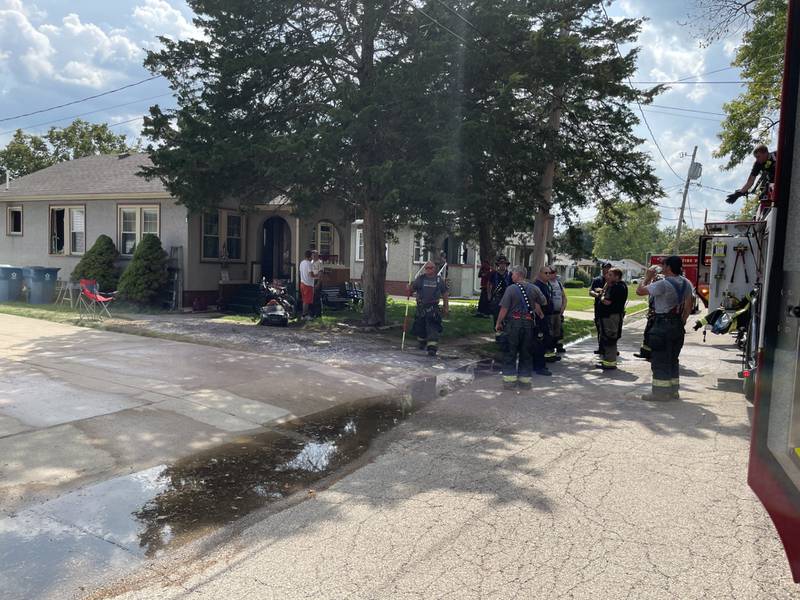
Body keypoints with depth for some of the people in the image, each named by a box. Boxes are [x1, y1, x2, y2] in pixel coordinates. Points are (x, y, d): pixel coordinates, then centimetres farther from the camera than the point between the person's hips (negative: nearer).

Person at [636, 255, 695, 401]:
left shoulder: (663, 284, -19)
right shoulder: (686, 283, 6)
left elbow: (639, 291, -15)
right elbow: (689, 304, 11)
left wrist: (648, 277, -1)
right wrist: (682, 321, 17)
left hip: (663, 325, -8)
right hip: (678, 324, 8)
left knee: (659, 360, -1)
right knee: (673, 359, 16)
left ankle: (660, 392, 2)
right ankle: (673, 391, 22)